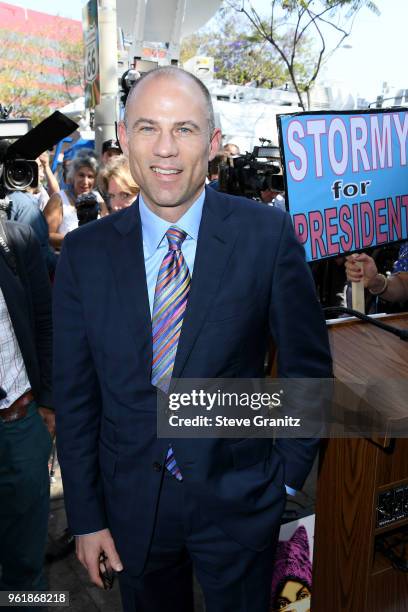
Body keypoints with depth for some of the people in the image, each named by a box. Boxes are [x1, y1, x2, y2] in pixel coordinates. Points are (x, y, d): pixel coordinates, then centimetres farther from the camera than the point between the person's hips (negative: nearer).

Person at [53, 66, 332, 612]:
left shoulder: (268, 234, -12)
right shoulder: (84, 253, -7)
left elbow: (308, 364, -3)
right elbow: (75, 395, -2)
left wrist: (287, 474, -2)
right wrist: (86, 517, 0)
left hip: (238, 502, -1)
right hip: (131, 501, 2)